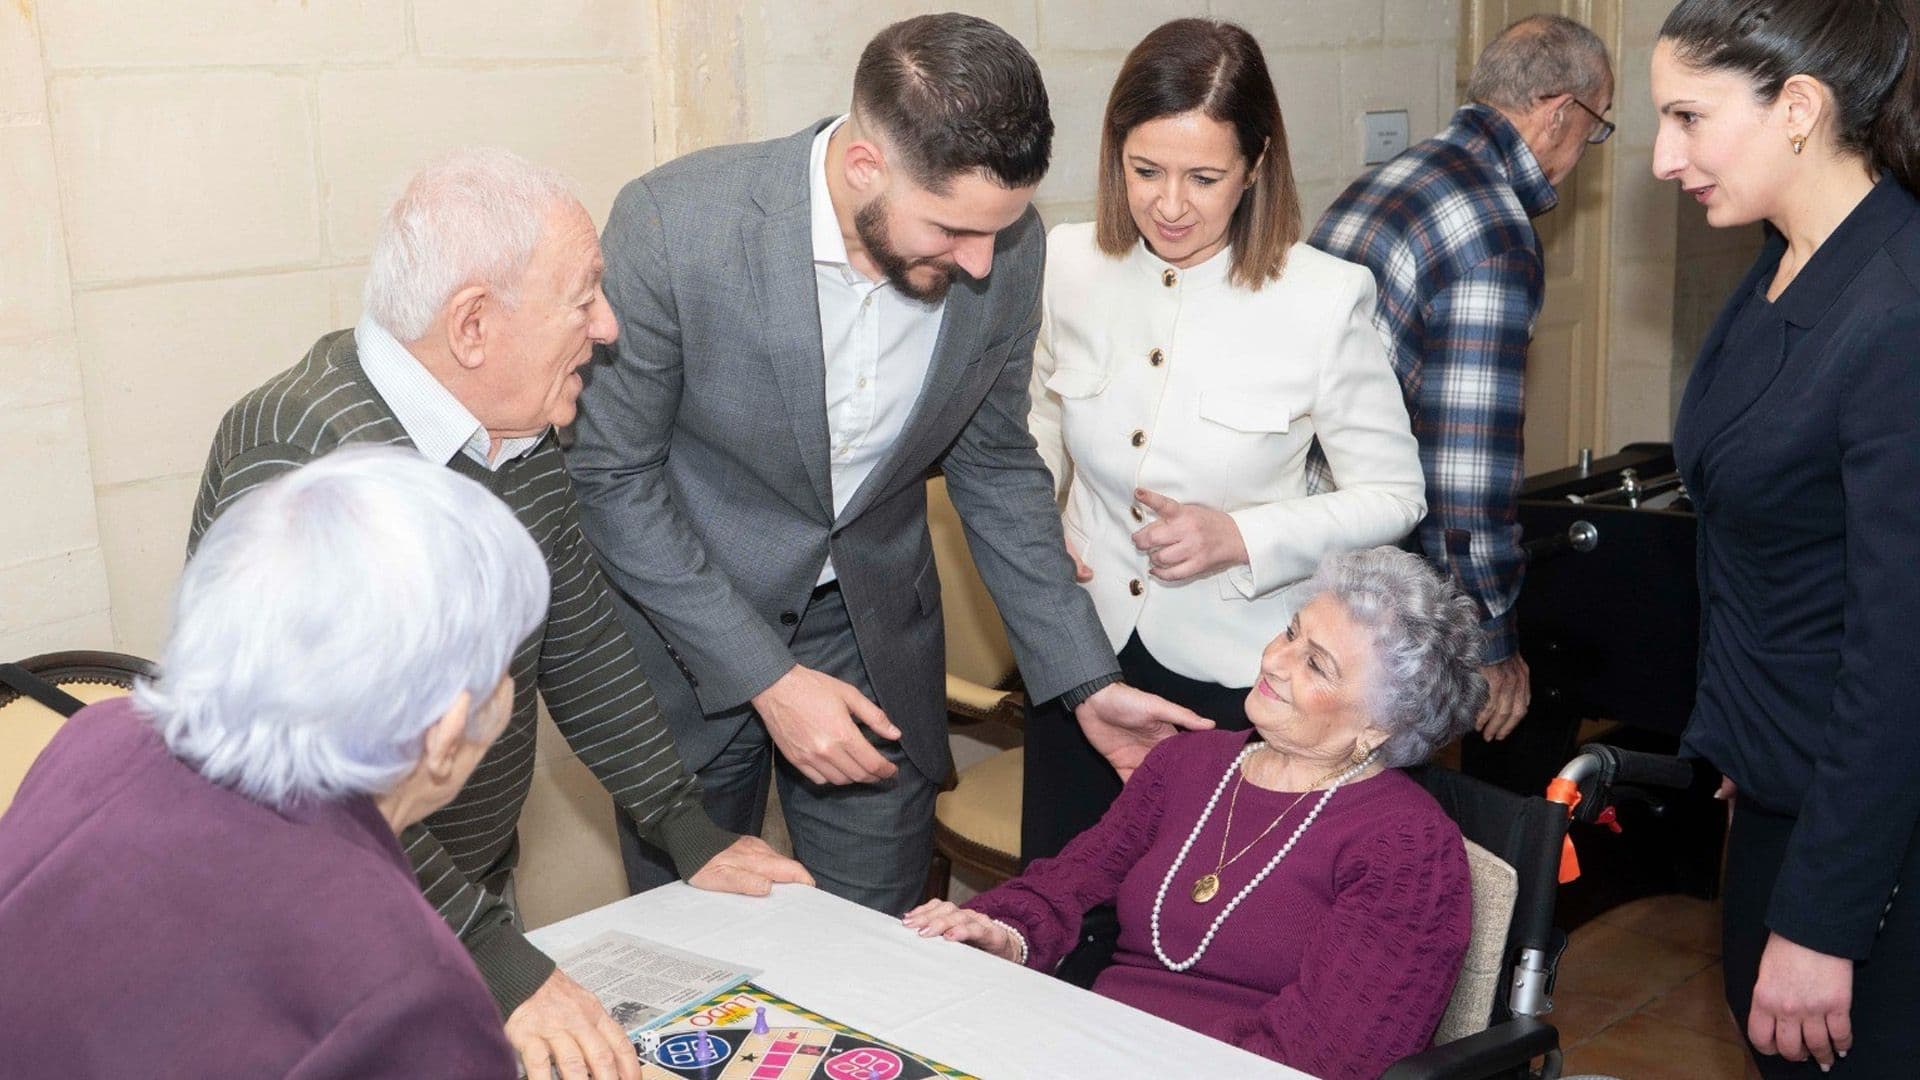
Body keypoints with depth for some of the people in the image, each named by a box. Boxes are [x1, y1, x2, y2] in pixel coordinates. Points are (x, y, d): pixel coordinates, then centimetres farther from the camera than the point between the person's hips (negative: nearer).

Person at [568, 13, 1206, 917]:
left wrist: (1085, 680, -3)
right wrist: (765, 676, -21)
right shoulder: (671, 224, -26)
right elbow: (611, 475, -17)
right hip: (688, 623, -2)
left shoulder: (1004, 244, -14)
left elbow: (994, 462, 0)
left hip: (877, 623, 3)